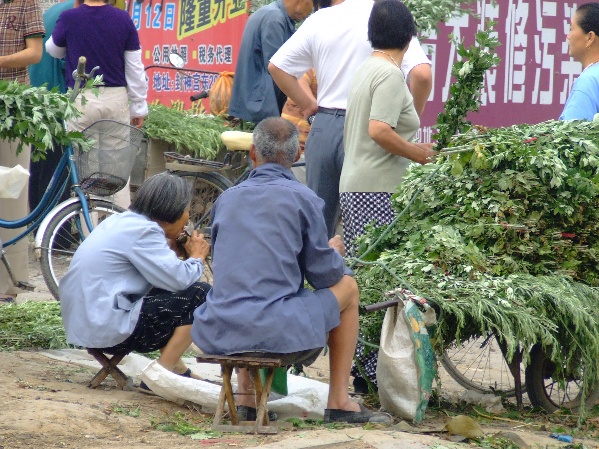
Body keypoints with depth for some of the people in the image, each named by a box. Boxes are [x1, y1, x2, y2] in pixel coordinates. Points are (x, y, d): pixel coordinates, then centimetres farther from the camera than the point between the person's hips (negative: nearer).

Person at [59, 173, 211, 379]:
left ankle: (176, 368, 23)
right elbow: (178, 279, -20)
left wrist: (169, 249, 11)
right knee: (200, 294, -10)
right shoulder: (143, 231, -14)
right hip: (108, 330, -10)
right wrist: (197, 257, -1)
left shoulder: (120, 221, 14)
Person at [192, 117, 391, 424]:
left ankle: (246, 396, 27)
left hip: (218, 334, 5)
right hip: (277, 333, -5)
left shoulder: (226, 199, 12)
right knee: (347, 286, 19)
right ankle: (339, 402, 18)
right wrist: (335, 251, 26)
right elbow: (324, 274, 2)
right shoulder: (303, 199, -2)